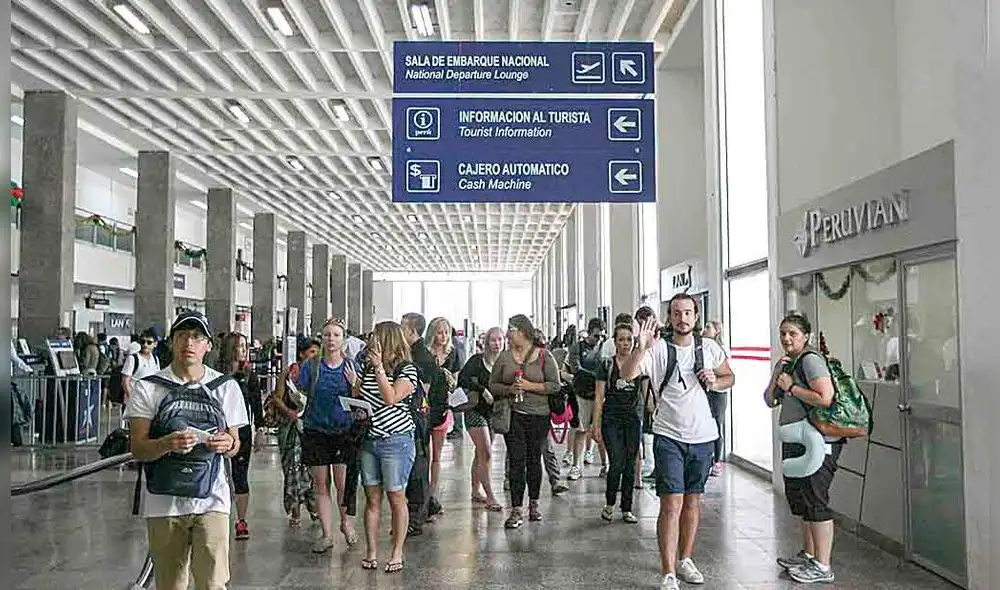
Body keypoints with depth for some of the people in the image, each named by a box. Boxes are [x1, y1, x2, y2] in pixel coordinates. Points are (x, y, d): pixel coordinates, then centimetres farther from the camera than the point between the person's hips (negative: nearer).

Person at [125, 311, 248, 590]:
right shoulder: (148, 388, 1)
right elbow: (138, 449, -4)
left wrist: (227, 444, -13)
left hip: (211, 501, 0)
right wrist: (167, 444, -25)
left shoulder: (226, 387, 5)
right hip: (163, 501, 0)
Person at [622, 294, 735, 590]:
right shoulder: (658, 349, -9)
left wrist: (715, 381, -5)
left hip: (701, 436, 4)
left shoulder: (709, 348, 3)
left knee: (693, 500, 15)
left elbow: (730, 377, 17)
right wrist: (641, 347, -38)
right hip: (669, 436, -4)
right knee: (672, 503, -9)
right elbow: (627, 374, -22)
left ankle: (685, 559, 31)